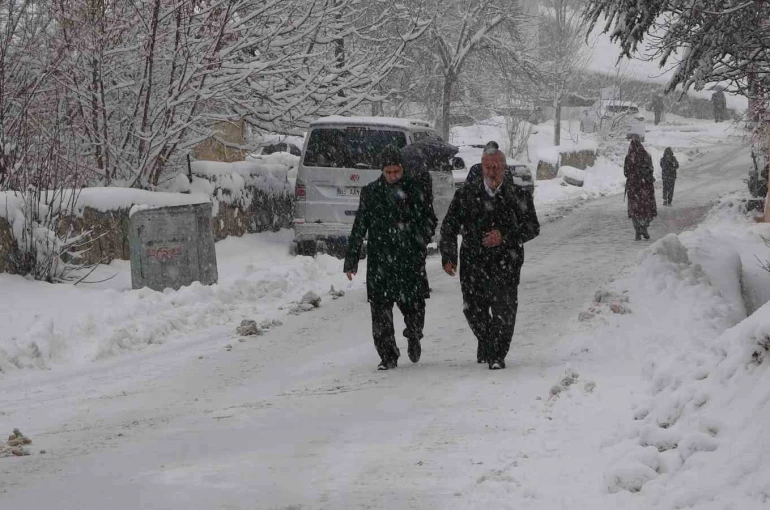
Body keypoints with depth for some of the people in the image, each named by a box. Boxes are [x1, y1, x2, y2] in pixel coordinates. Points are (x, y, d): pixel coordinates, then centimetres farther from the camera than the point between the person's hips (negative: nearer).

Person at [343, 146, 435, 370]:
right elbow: (359, 228, 9)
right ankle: (388, 356, 4)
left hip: (410, 260, 0)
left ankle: (414, 337, 33)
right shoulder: (370, 192, 6)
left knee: (414, 305, 1)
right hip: (380, 261, 0)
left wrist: (422, 238, -8)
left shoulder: (414, 190, 6)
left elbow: (428, 220, 13)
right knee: (380, 309, -5)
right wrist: (351, 260, 7)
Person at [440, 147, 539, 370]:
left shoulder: (517, 194, -1)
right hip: (473, 260, 2)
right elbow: (449, 226, 11)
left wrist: (504, 236, -13)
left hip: (505, 261, -2)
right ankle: (485, 343, 35)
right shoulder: (466, 194, 4)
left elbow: (532, 227, 0)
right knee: (473, 309, 7)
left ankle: (497, 355, 0)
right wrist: (448, 255, 1)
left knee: (504, 309, -12)